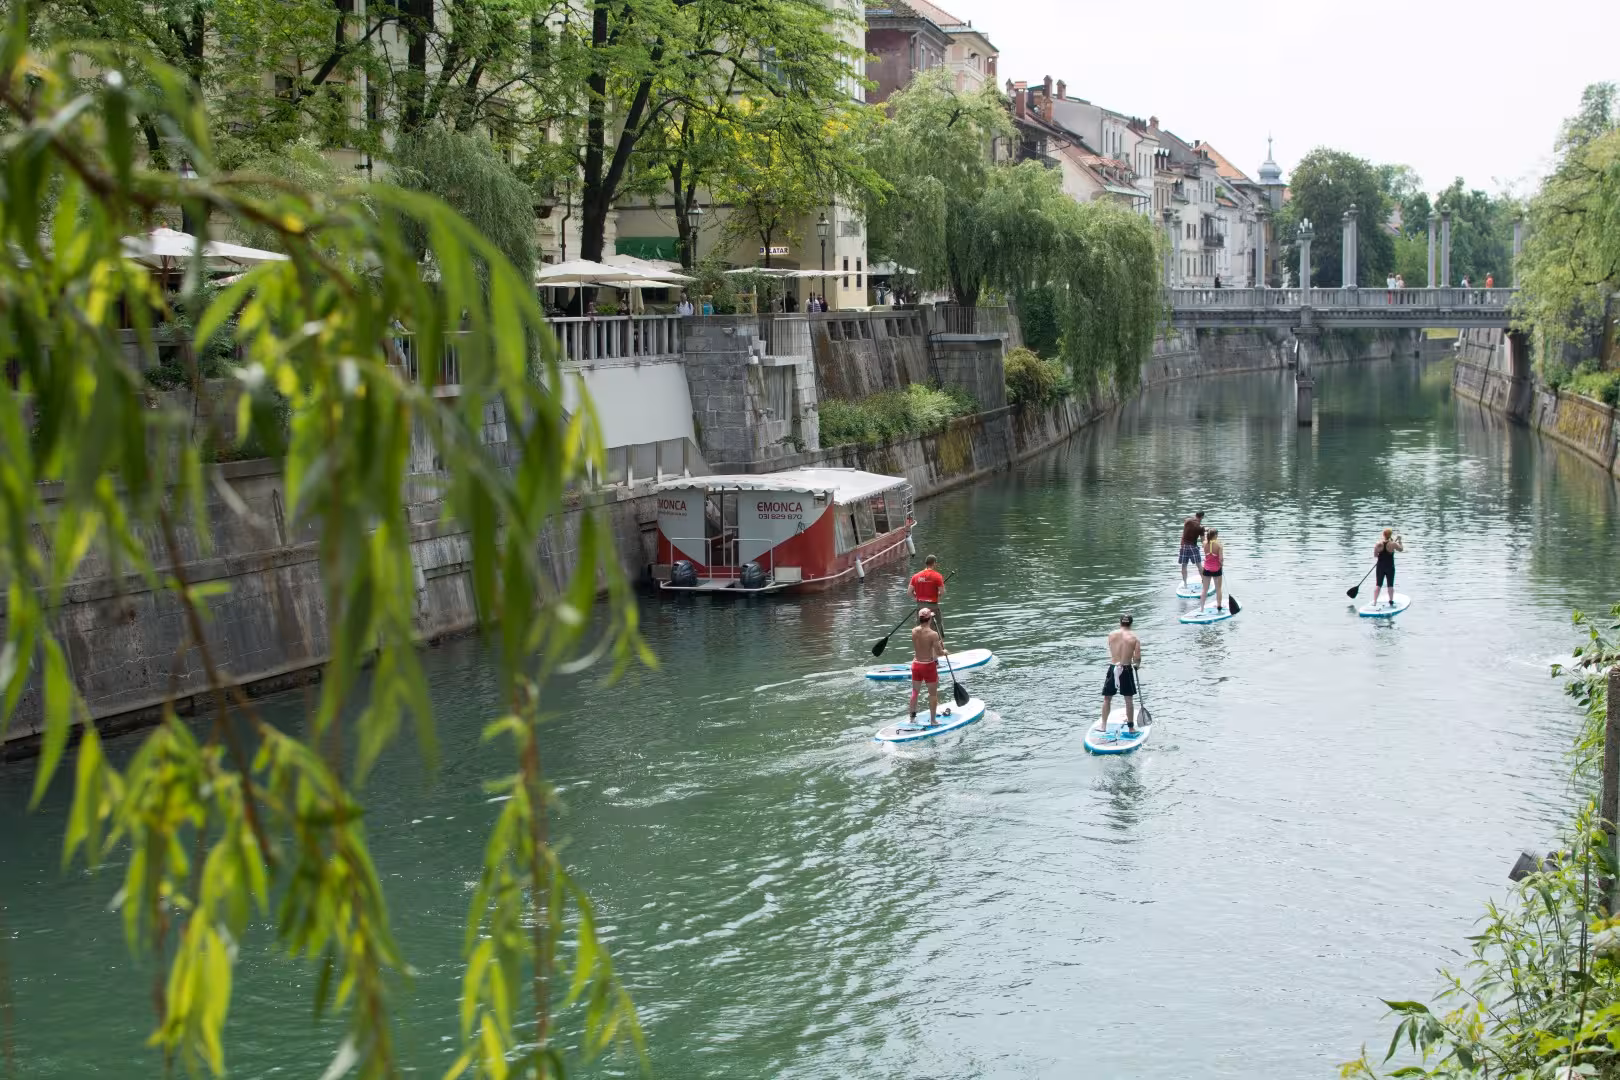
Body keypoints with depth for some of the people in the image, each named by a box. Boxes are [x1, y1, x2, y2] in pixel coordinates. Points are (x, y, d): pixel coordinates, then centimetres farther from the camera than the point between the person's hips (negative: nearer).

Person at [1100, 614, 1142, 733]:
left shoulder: (1111, 635, 0)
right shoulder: (1135, 638, -5)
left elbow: (1111, 652, 7)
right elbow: (1137, 659, -10)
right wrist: (1136, 663, 12)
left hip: (1112, 669, 1)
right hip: (1126, 670, -1)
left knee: (1107, 699, 13)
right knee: (1129, 700, 12)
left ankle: (1104, 726, 10)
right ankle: (1131, 726, 18)